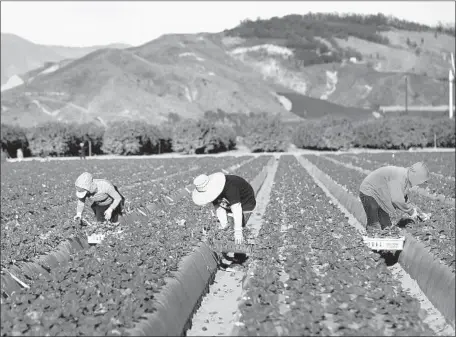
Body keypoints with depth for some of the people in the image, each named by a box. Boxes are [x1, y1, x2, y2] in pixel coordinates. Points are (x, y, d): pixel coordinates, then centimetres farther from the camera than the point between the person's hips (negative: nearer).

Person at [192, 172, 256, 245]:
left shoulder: (229, 188, -41)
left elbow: (236, 210, -42)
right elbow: (218, 208, -11)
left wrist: (238, 232, -44)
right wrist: (223, 225, -21)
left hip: (247, 204, -7)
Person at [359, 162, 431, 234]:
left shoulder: (405, 177, 3)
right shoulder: (398, 176, -27)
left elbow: (405, 200, 13)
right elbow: (397, 199, -30)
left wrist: (419, 213, 8)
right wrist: (411, 211, -16)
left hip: (379, 196, 10)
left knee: (387, 226, 7)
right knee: (374, 227, -15)